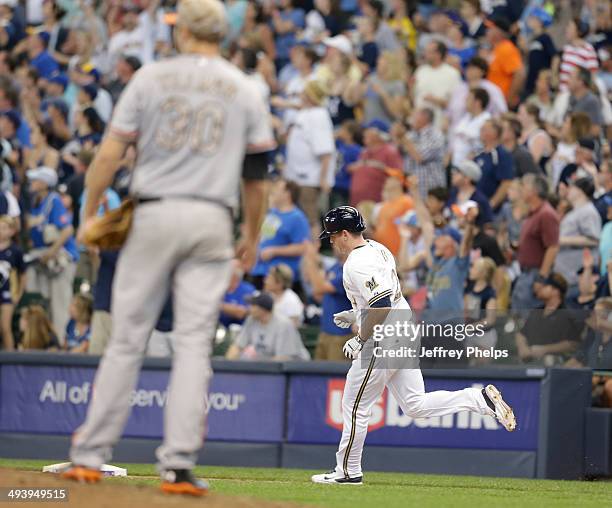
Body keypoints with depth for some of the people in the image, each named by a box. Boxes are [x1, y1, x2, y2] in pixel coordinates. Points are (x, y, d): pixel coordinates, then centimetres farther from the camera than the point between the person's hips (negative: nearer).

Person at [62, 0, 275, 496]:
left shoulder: (151, 78, 4)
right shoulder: (246, 91, 8)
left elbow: (110, 153, -2)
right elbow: (256, 177, 9)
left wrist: (90, 214, 6)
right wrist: (252, 237, 21)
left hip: (154, 214, 0)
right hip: (213, 222, 0)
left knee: (128, 337, 5)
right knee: (194, 343, 0)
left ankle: (90, 455, 6)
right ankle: (179, 465, -8)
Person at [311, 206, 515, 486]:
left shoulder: (357, 264, -18)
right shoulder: (377, 249, 13)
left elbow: (382, 307, -28)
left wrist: (360, 340, -19)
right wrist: (355, 315, 23)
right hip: (405, 334, 10)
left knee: (355, 406, 4)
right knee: (416, 406, 9)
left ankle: (348, 471, 14)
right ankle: (482, 398, -1)